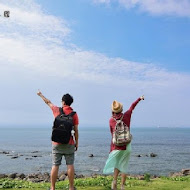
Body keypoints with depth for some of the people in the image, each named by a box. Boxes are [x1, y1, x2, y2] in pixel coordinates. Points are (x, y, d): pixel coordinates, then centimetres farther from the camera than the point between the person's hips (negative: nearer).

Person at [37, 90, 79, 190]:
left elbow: (48, 102, 17)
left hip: (57, 143, 1)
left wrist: (41, 95, 34)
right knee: (70, 165, 5)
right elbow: (76, 130, -3)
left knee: (55, 165, 4)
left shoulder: (57, 110, -1)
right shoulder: (74, 114, -3)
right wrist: (77, 142, 7)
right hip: (69, 143, 0)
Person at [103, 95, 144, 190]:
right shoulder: (126, 115, -4)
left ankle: (114, 180, 0)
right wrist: (139, 98, 29)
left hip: (116, 146, 0)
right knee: (123, 166, 12)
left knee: (115, 163, 20)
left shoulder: (111, 120, -5)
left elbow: (112, 133, 7)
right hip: (126, 146, 0)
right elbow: (132, 106, 13)